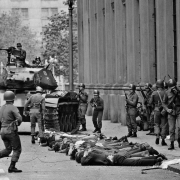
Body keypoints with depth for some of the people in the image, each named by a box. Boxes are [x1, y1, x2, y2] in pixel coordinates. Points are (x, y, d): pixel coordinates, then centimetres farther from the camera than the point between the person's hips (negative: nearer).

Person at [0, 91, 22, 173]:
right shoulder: (13, 108, -12)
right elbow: (19, 119, -23)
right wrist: (17, 123, -1)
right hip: (11, 131, -7)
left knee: (8, 150, 18)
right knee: (17, 150, 4)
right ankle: (12, 167, -4)